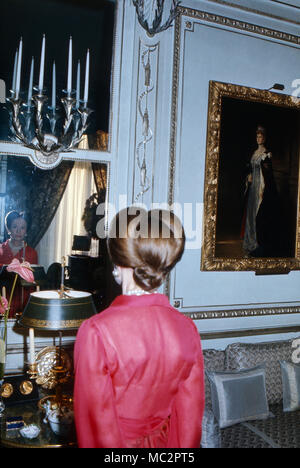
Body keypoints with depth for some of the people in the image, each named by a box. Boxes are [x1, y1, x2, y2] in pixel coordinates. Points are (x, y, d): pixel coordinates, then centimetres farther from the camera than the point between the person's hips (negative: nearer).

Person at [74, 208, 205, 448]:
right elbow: (190, 414, -4)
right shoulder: (187, 328, -13)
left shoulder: (96, 331, -26)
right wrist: (182, 446, 9)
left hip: (117, 442, -3)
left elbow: (96, 421, -18)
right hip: (162, 442, 3)